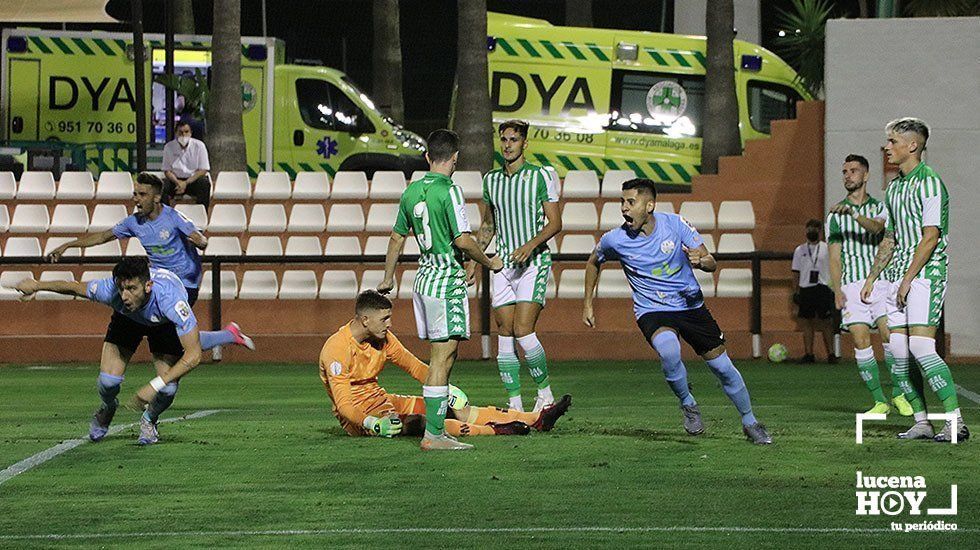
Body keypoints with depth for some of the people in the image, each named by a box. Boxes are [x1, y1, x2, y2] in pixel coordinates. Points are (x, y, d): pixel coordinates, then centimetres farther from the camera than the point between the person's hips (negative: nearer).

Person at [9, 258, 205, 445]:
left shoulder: (170, 299, -46)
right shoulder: (109, 290, -38)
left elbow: (193, 355, -43)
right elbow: (75, 287, -15)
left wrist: (154, 386, -48)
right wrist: (37, 285, -3)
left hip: (165, 324, -2)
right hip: (126, 319, 2)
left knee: (167, 389, -17)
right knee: (108, 380, -15)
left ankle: (149, 420, 20)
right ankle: (107, 409, 24)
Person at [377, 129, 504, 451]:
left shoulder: (412, 191, 9)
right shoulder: (449, 190, -13)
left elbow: (397, 237, 18)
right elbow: (462, 240, -17)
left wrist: (388, 278, 29)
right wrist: (489, 263, -1)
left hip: (423, 279, 8)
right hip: (447, 282, -8)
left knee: (442, 357, 15)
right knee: (442, 358, -8)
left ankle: (438, 427, 17)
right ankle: (433, 435, -10)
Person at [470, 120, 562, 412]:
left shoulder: (541, 176, -3)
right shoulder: (490, 179, 12)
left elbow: (555, 223, -5)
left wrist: (531, 245, -21)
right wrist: (474, 259, 13)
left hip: (534, 262, -5)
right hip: (502, 264, 5)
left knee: (523, 330, -17)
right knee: (504, 335, 0)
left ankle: (545, 393, -1)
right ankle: (515, 405, 4)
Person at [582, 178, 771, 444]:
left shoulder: (675, 224, -11)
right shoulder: (615, 240, -10)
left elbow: (712, 264, -8)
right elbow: (594, 262, 13)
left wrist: (701, 260, -32)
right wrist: (588, 304, 13)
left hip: (691, 305, 2)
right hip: (652, 311, -2)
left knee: (722, 366, 3)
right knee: (668, 350, -34)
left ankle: (750, 423, 25)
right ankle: (688, 404, -8)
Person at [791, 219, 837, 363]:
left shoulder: (827, 249, 4)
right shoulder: (800, 250, 11)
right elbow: (797, 272, 13)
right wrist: (797, 291, 6)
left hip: (823, 288, -3)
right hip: (805, 289, 3)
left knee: (826, 322, -3)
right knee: (807, 322, 4)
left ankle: (831, 353, -1)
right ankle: (808, 354, 8)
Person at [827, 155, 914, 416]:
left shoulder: (879, 208, 10)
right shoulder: (835, 215, 13)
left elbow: (876, 228, -14)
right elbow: (834, 257, 10)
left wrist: (854, 214, -30)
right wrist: (837, 291, -2)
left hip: (879, 280, -1)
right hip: (851, 284, 1)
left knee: (889, 335, -13)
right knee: (861, 340, -8)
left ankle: (898, 393, 2)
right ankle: (879, 401, -3)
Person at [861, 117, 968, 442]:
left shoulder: (929, 182, -9)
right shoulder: (894, 187, 18)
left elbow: (930, 236, -16)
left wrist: (908, 278, -17)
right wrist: (871, 277, 24)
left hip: (926, 273, -9)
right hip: (899, 278, 9)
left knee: (920, 347, -18)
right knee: (898, 350, 3)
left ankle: (956, 422, -17)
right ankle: (921, 423, 7)